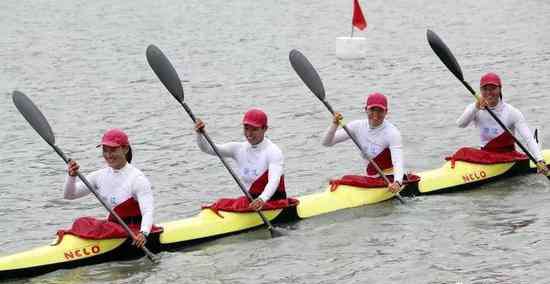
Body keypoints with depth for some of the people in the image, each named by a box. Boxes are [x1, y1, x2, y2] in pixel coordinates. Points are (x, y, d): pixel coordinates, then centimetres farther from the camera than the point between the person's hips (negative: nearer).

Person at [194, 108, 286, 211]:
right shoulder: (239, 148, 8)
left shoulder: (273, 151, -11)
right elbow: (208, 148, 3)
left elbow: (274, 181, -27)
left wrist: (262, 199, -46)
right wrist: (199, 133, -19)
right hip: (251, 201, 7)